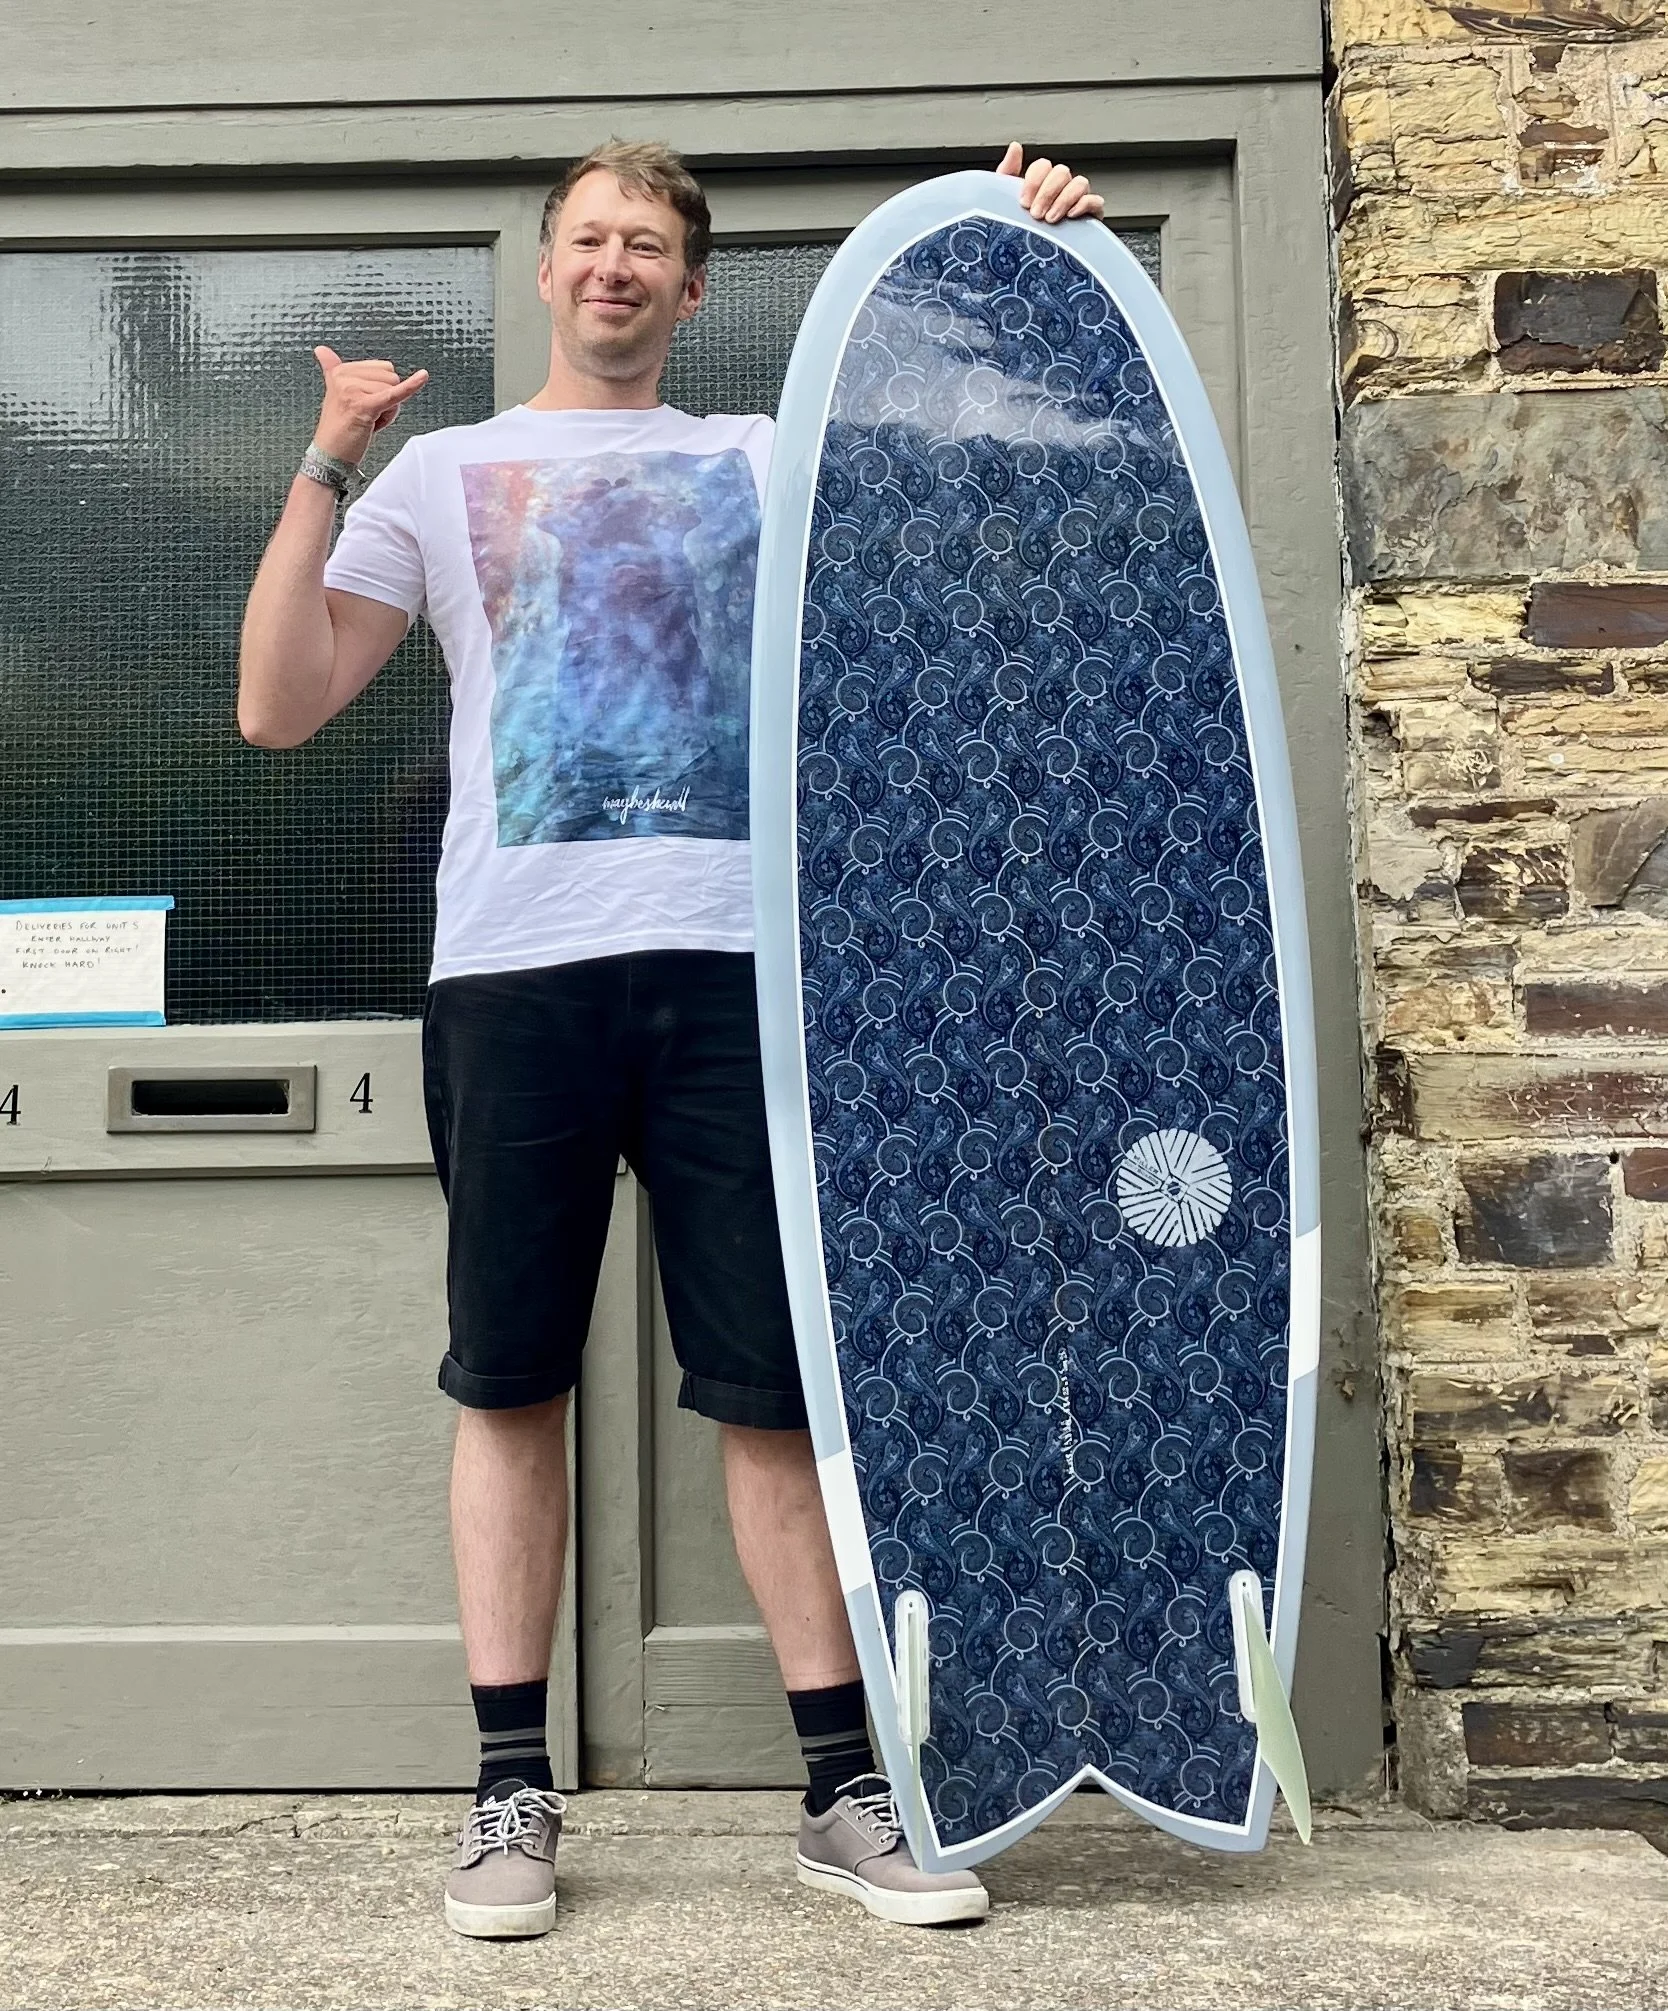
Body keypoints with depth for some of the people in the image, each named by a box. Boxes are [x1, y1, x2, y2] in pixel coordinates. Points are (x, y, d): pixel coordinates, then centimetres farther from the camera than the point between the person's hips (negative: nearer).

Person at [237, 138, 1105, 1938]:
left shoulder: (771, 460, 19)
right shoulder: (443, 473, 16)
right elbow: (277, 708, 8)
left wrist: (1033, 265, 4)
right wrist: (327, 464, 0)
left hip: (734, 962, 0)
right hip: (515, 967, 0)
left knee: (779, 1382, 1)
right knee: (510, 1381, 3)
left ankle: (844, 1791, 11)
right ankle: (512, 1793, 14)